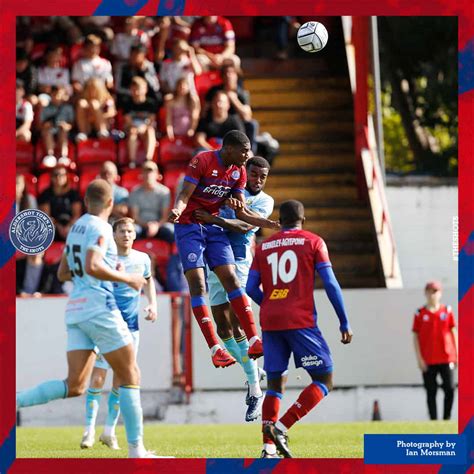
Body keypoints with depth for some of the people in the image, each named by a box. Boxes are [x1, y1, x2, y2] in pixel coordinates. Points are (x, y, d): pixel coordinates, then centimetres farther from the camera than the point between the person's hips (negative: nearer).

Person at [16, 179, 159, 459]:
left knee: (74, 387, 1)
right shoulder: (100, 228, -8)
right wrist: (126, 278, -11)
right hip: (99, 307, -8)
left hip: (76, 310, 8)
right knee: (130, 377, 0)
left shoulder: (77, 228, 17)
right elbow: (92, 267, -23)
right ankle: (136, 450, -2)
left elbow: (63, 273, 23)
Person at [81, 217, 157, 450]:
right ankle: (89, 430, -1)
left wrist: (153, 304, 9)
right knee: (97, 377, -9)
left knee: (121, 380, 3)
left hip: (130, 326, 3)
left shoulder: (142, 259, 3)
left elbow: (148, 280, 22)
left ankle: (109, 431, 13)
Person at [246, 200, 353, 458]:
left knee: (275, 384, 12)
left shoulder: (263, 247, 14)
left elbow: (251, 288, 7)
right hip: (301, 320, -4)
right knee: (324, 381, 1)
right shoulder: (313, 242, 4)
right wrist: (344, 322, 1)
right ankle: (281, 427, -16)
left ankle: (269, 447, 0)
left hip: (270, 323, 5)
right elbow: (330, 284, -3)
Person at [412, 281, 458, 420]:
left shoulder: (447, 311, 7)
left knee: (450, 388, -5)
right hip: (428, 360, -1)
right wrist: (419, 358, -5)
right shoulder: (420, 313, 3)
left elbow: (454, 332, 9)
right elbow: (415, 336, 3)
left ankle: (447, 419, 9)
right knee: (431, 392, 0)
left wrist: (456, 355, 3)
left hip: (446, 358, 1)